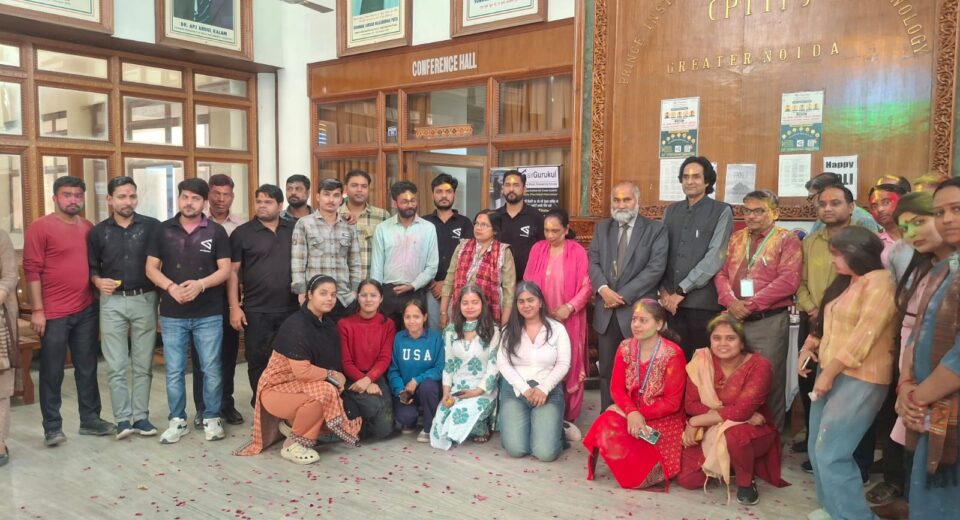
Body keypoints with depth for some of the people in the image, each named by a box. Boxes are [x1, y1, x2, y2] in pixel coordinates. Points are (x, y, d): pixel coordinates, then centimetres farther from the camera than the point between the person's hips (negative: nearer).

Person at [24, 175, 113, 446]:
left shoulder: (89, 227, 9)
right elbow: (32, 270, -9)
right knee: (52, 372, 5)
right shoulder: (40, 227, -7)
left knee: (87, 368, 13)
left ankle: (90, 419, 24)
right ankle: (52, 427, 15)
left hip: (87, 310, 5)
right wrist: (37, 310, -13)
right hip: (53, 313, -5)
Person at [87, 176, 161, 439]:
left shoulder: (152, 226, -1)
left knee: (143, 364, 6)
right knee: (116, 366, 1)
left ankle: (141, 416, 15)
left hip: (145, 300, -1)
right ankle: (123, 418, 9)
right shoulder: (98, 232, 7)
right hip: (112, 302, 1)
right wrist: (98, 281, -9)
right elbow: (91, 267, 12)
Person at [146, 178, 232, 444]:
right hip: (172, 314, 1)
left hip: (209, 314, -1)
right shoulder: (163, 230, 5)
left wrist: (200, 284, -19)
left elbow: (225, 270, -3)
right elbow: (151, 268, 4)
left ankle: (211, 418, 19)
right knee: (174, 371, 7)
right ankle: (178, 421, 21)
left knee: (211, 369, 4)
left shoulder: (216, 231, 1)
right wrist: (171, 287, -14)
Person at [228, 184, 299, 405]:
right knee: (258, 360, 6)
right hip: (256, 311, -2)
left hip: (291, 308, 2)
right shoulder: (242, 233, 0)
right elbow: (233, 271, -2)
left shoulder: (294, 229, 6)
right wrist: (234, 307, -7)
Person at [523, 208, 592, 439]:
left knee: (569, 367, 3)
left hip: (568, 319, -2)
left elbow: (586, 287, -6)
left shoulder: (578, 252, -5)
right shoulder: (537, 249, 4)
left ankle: (566, 417, 13)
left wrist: (569, 307, -17)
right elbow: (527, 282, 8)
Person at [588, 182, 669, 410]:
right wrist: (604, 289, -14)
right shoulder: (602, 228, 12)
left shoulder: (656, 229, -2)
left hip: (638, 311, -4)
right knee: (607, 370, 11)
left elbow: (656, 268, -11)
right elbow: (593, 262, 5)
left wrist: (623, 295, -15)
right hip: (606, 310, 4)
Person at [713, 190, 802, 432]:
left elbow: (788, 281, -13)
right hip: (735, 319, 5)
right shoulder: (736, 239, 15)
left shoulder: (787, 240, -1)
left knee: (769, 381, 1)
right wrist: (732, 302, -10)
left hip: (769, 321, -5)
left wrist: (750, 304, -16)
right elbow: (721, 273, 9)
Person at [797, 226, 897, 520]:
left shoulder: (880, 282, -12)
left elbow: (865, 334, -18)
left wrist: (829, 372, -16)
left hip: (859, 378, -9)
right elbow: (827, 323, 23)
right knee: (817, 451, 12)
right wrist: (808, 347, 6)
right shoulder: (845, 282, 17)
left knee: (831, 454, -11)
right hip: (831, 372, 9)